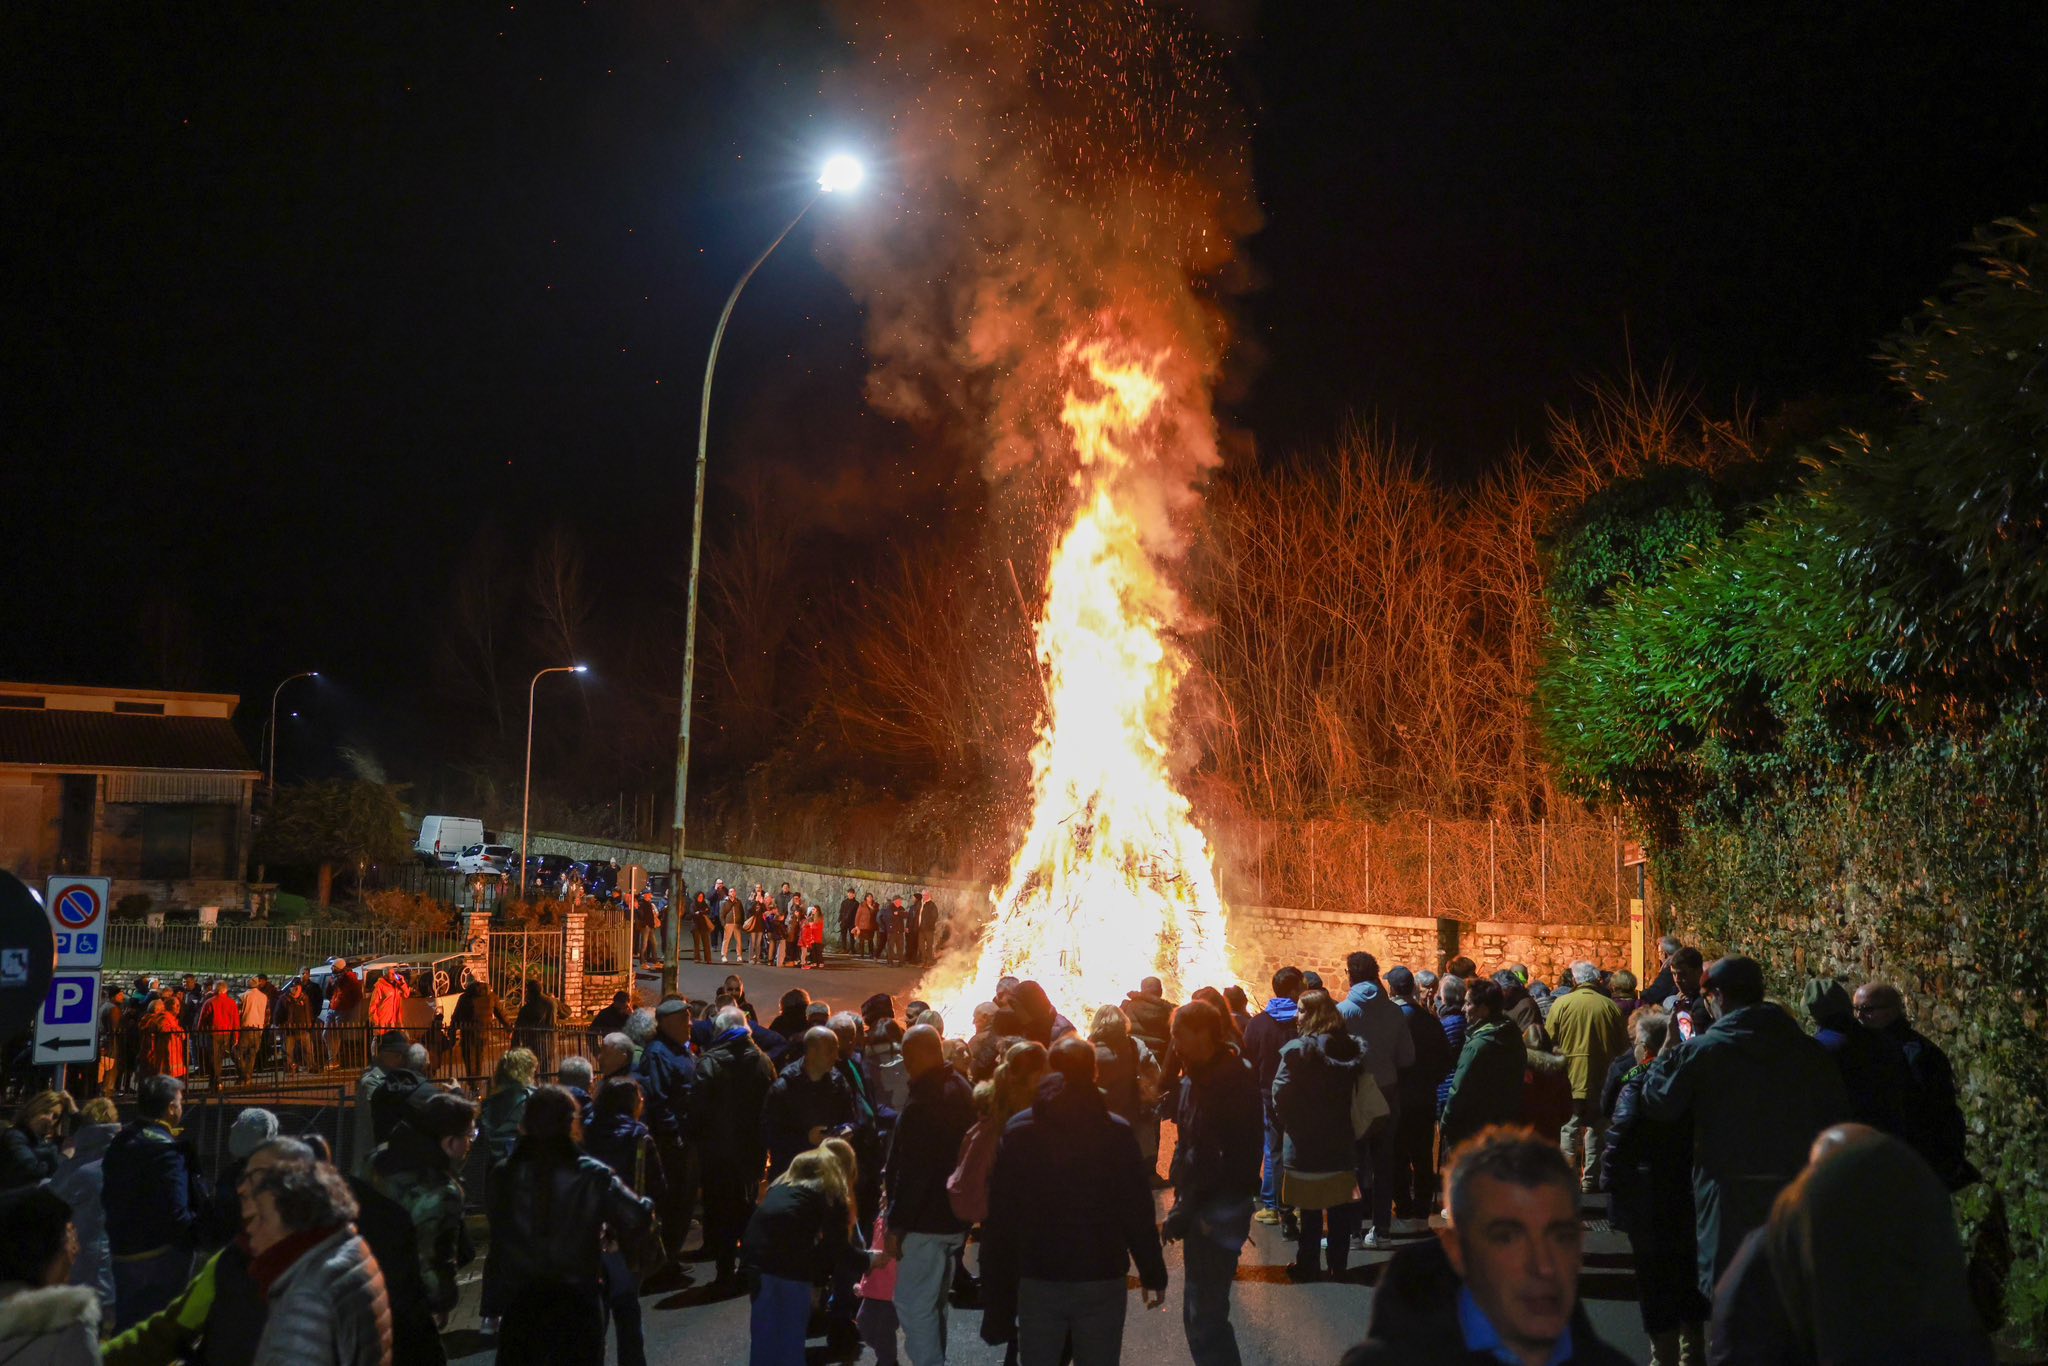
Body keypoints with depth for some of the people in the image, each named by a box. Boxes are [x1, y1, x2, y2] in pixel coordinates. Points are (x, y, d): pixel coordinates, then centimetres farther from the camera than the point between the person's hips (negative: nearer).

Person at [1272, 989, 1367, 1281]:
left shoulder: (1298, 1049, -17)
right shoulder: (1351, 1047, 0)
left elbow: (1280, 1097, -18)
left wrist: (1293, 1126, -2)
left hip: (1305, 1146, -4)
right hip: (1342, 1143, 4)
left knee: (1310, 1209, 7)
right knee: (1341, 1208, 14)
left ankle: (1308, 1265, 16)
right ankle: (1338, 1265, 21)